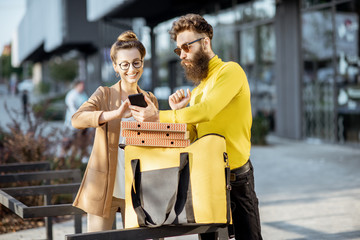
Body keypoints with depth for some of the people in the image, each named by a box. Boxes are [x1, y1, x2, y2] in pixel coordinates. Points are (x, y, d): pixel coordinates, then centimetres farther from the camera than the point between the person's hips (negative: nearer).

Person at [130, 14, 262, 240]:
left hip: (236, 176, -8)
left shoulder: (229, 71, -7)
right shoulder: (198, 88, 18)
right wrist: (179, 112, 0)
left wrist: (159, 117, -23)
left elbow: (206, 111, -23)